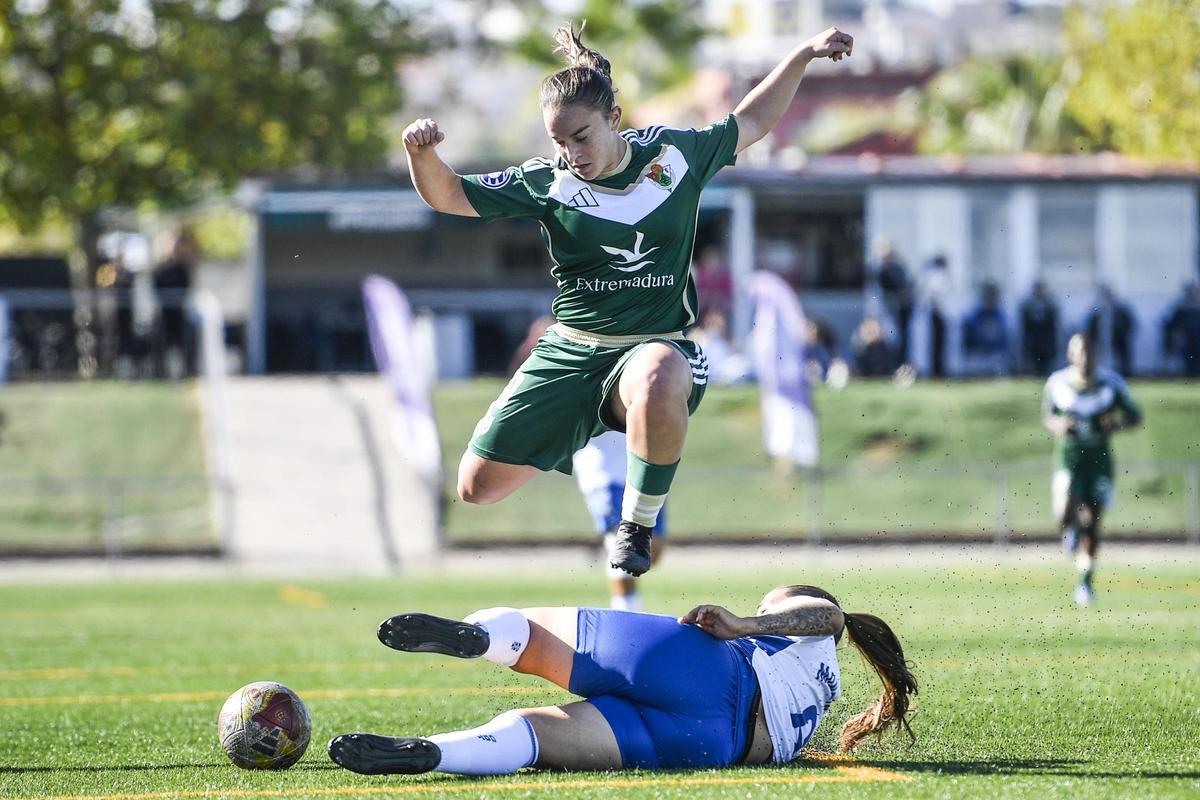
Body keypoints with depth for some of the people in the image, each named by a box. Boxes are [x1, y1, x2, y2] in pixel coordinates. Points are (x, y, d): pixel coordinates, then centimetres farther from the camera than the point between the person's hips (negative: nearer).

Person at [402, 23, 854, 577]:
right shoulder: (547, 182, -3)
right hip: (569, 350, 2)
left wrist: (805, 54, 12)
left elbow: (753, 121, 16)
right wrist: (421, 154, -21)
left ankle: (637, 529, -20)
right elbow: (449, 196, -1)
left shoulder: (674, 154, -1)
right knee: (479, 487, -1)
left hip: (656, 346, -2)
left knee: (657, 384, -43)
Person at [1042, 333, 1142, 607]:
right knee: (1065, 515, -23)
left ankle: (1085, 581, 21)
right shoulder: (1057, 384, -5)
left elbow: (1135, 416, 4)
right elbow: (1047, 417, 11)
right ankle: (1071, 529, 14)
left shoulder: (1111, 383, -5)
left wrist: (1117, 424, -17)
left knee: (1092, 522, 5)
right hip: (1069, 457, -1)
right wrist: (1056, 424, -12)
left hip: (1100, 459, 1)